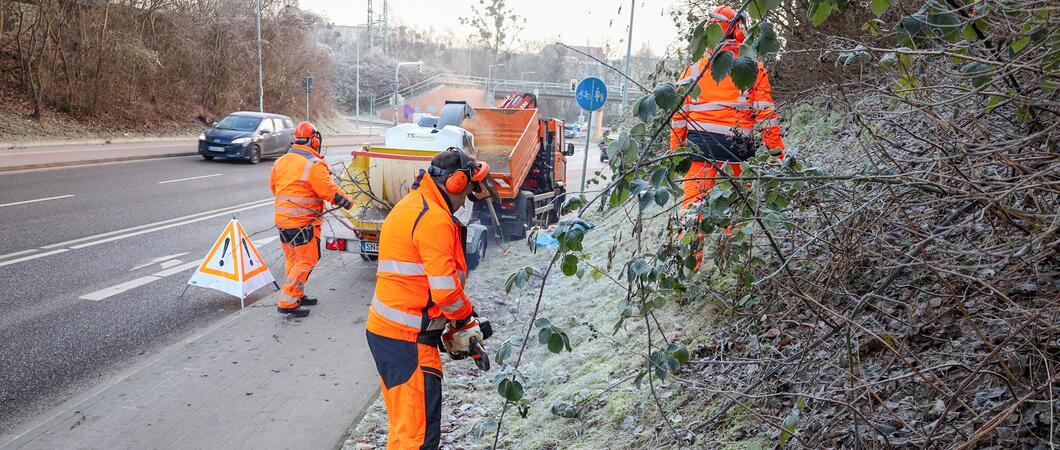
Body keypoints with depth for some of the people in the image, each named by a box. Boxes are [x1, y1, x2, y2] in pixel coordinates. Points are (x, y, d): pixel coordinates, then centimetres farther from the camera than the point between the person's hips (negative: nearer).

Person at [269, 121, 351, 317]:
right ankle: (287, 302, -1)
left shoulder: (281, 161, 8)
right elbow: (330, 191, -19)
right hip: (303, 222, -8)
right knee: (307, 260, 0)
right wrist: (346, 202, -2)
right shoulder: (314, 164, -17)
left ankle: (298, 295, 31)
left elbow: (273, 185, 20)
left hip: (282, 219, 8)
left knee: (293, 258, 19)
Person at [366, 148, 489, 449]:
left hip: (386, 331, 11)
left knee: (404, 423, 22)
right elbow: (446, 289, -22)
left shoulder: (411, 206, 16)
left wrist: (455, 319, 16)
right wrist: (466, 321, -3)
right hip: (408, 340, -11)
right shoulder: (435, 219, -17)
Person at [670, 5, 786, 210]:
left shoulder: (693, 69, 7)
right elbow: (765, 115, -1)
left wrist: (675, 153, 13)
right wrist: (777, 151, 4)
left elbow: (678, 115, 6)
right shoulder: (753, 69, 3)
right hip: (738, 147, -1)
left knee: (693, 202, 0)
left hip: (699, 144, 1)